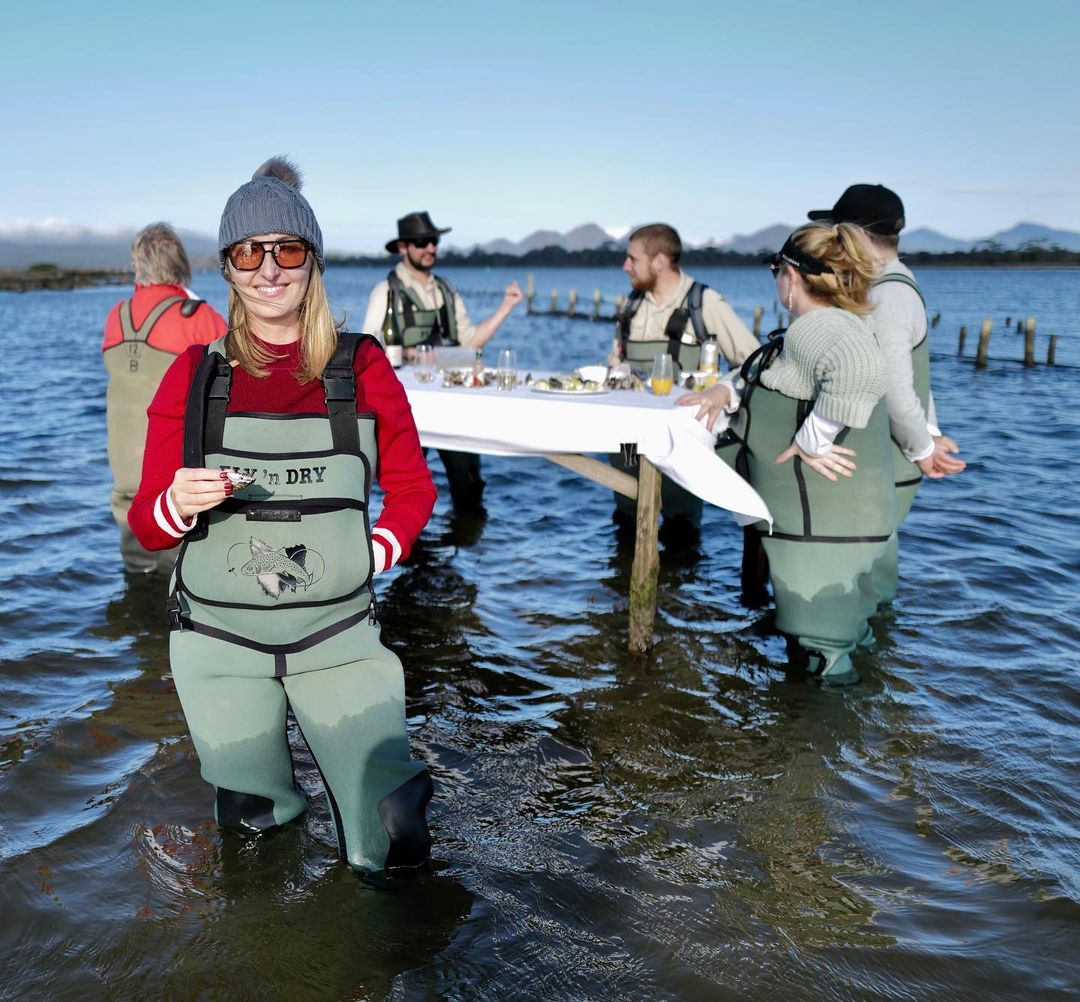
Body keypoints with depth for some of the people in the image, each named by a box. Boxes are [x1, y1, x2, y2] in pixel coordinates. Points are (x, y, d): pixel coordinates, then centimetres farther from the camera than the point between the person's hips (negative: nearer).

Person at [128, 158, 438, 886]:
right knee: (252, 823, 18)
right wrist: (179, 505, -23)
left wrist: (372, 559, -9)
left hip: (338, 635, -1)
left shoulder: (361, 367, -6)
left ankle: (363, 758, 32)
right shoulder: (194, 375, -5)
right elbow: (148, 524, -2)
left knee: (395, 855, 0)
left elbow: (412, 487, 5)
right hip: (222, 642, 1)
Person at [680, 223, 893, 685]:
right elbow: (770, 374, 28)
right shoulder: (834, 324, 15)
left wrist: (812, 440, -30)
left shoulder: (816, 326, -19)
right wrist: (727, 390, 10)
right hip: (831, 517, 11)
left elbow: (860, 370, -41)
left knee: (816, 650, 0)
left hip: (821, 523, -11)